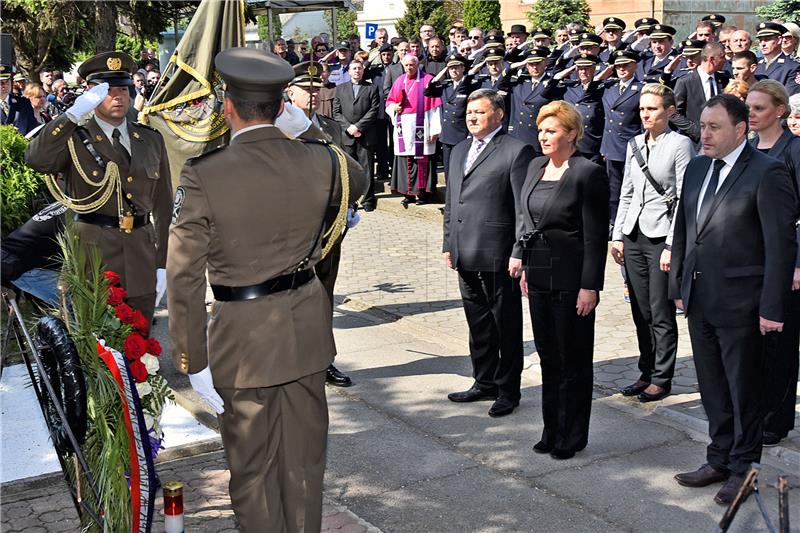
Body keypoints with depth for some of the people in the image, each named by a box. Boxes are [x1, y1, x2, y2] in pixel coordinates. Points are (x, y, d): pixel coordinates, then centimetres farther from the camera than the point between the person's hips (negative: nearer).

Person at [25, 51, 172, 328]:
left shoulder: (151, 140, 11)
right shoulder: (74, 139, 0)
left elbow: (163, 204, 12)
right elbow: (36, 159, -22)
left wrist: (162, 264, 8)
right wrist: (74, 113, -28)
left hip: (142, 262, 4)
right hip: (92, 256, -3)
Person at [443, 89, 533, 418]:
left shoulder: (516, 151, -8)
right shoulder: (459, 151, 16)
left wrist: (519, 253, -15)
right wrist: (449, 244, 15)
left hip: (498, 255, -7)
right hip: (465, 255, 7)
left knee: (506, 325, 4)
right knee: (477, 324, 17)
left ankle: (508, 390, 16)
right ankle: (484, 383, 30)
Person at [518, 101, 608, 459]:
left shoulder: (588, 173, -13)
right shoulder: (536, 167, 9)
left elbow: (596, 235, -14)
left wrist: (590, 286, -16)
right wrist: (525, 266, 14)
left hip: (570, 278, -7)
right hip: (539, 275, 7)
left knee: (573, 359, 5)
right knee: (548, 355, 15)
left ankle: (572, 436, 17)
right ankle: (552, 430, 27)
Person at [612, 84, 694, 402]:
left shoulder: (680, 144, -7)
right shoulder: (634, 144, 12)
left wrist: (672, 245, -14)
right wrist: (618, 236, 10)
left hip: (661, 236, -6)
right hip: (633, 235, 6)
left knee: (661, 314, 0)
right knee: (640, 312, 11)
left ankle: (662, 378, 11)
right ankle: (646, 373, 22)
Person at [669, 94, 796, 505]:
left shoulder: (767, 173, -12)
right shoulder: (697, 169, 10)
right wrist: (678, 285, 11)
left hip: (739, 302, -7)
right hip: (699, 300, 7)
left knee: (743, 390, 7)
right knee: (712, 389, 17)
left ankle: (743, 467, 21)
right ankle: (719, 460, 31)